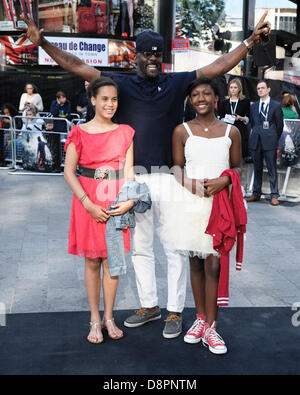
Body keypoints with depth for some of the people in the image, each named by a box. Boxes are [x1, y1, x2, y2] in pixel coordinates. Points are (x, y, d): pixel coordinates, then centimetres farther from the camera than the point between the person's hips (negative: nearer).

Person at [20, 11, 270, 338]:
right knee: (139, 247, 14)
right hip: (134, 179, 3)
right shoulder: (122, 84, 8)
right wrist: (42, 42, -1)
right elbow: (77, 67, 5)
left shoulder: (177, 83, 5)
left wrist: (251, 40, 1)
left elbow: (220, 66, 6)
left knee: (175, 247, 3)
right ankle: (149, 306, 31)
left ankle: (175, 311, 18)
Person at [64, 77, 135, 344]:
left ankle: (109, 317, 22)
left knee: (111, 261, 7)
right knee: (92, 262, 6)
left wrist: (129, 200, -13)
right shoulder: (80, 133, -1)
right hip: (88, 202, -2)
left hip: (116, 203, 2)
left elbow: (128, 171, 4)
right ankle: (95, 319, 19)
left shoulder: (125, 132, 7)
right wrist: (89, 204, -14)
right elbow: (69, 172, -4)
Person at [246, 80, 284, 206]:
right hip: (256, 142, 4)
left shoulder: (276, 105, 2)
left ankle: (274, 196, 2)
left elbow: (280, 125, 4)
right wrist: (256, 135, 11)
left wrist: (274, 139, 6)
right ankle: (256, 194, 17)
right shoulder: (254, 106, 14)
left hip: (269, 143, -4)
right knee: (257, 168, 10)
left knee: (272, 169, -3)